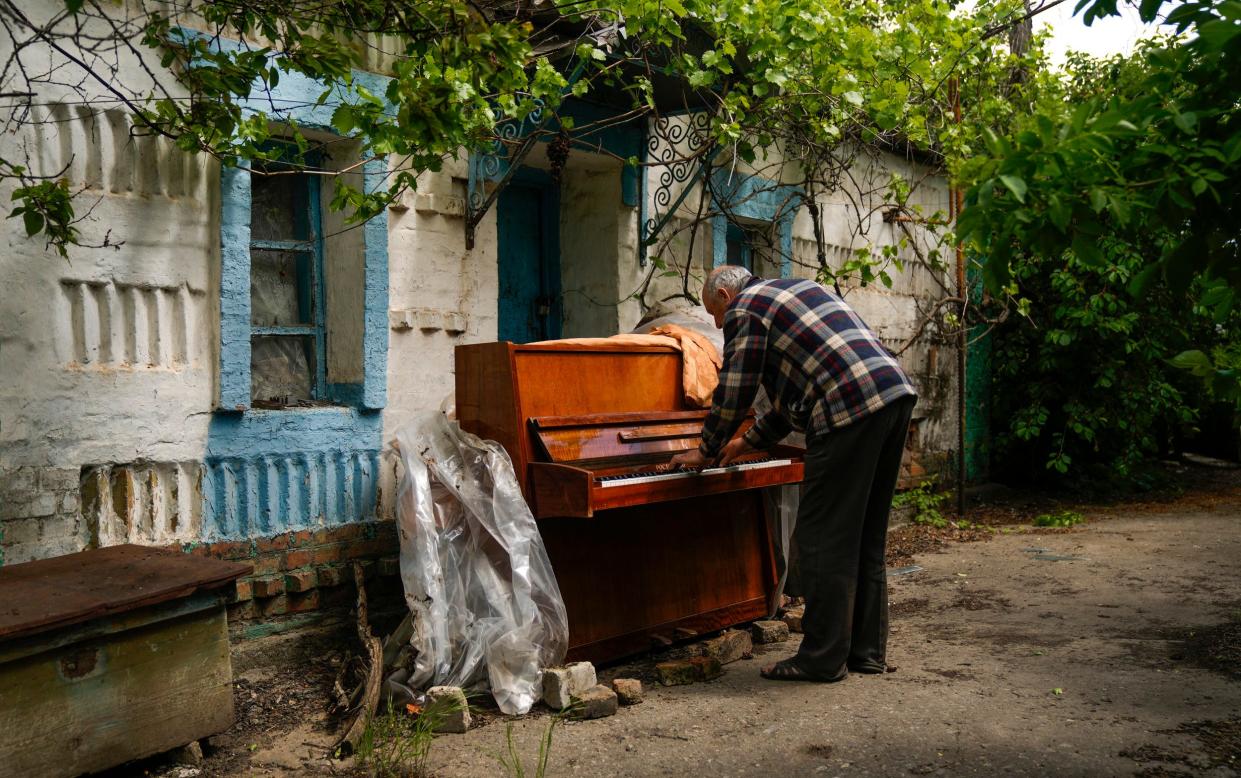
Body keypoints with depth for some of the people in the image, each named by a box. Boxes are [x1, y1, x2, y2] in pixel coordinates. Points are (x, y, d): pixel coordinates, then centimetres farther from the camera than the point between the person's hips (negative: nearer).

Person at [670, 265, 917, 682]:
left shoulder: (745, 309, 3)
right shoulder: (797, 288, 30)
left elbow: (733, 394, 1)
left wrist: (706, 452, 17)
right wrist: (750, 442, 37)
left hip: (850, 408, -10)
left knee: (821, 539, -2)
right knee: (866, 537, 15)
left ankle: (823, 658, 5)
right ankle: (867, 650, 23)